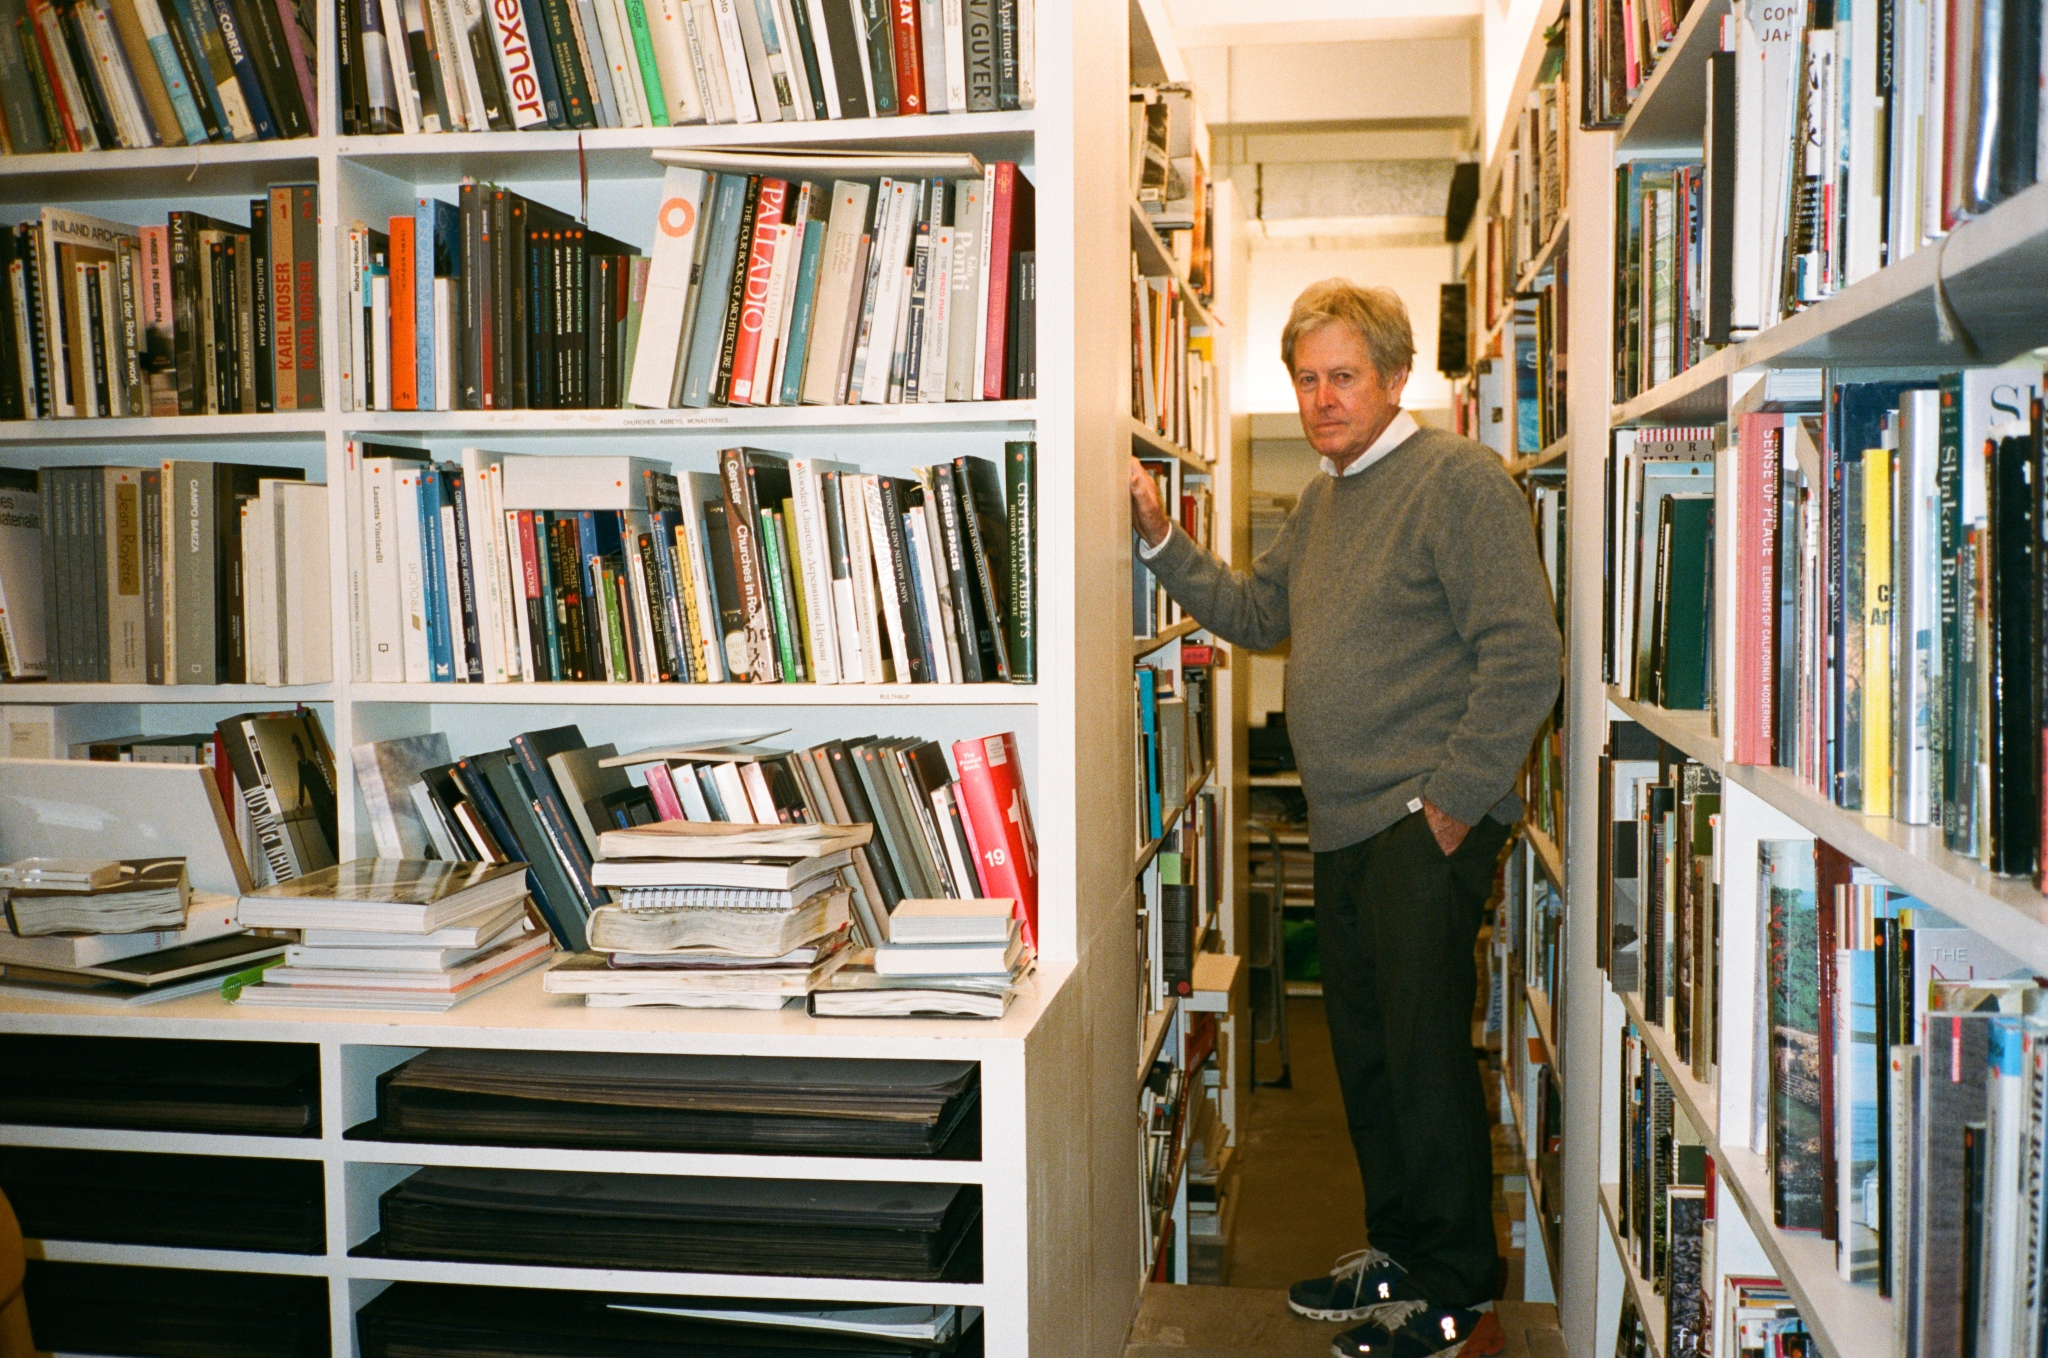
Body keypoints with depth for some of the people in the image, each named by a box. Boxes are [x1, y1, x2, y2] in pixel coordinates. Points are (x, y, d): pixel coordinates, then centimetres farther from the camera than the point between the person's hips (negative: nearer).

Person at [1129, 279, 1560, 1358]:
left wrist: (1449, 802, -17)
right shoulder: (1323, 499, 17)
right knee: (1364, 1053, 15)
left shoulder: (1458, 479, -10)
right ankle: (1398, 1256, 31)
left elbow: (1523, 656, -16)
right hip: (1345, 829, 9)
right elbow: (1255, 613, 24)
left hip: (1426, 830, -8)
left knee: (1426, 1059, -4)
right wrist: (1160, 543, 11)